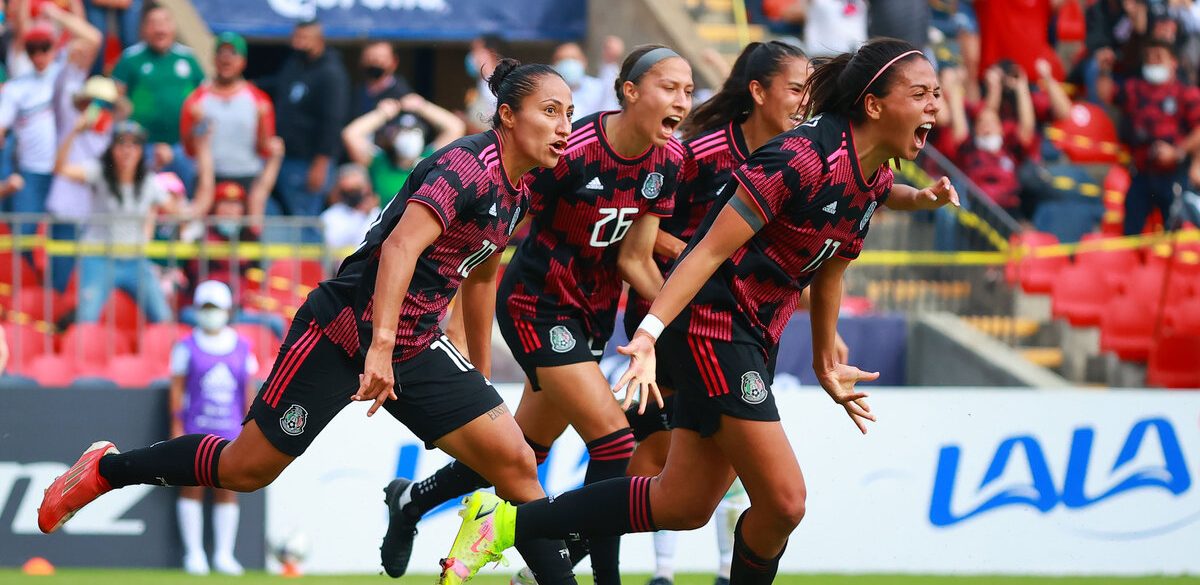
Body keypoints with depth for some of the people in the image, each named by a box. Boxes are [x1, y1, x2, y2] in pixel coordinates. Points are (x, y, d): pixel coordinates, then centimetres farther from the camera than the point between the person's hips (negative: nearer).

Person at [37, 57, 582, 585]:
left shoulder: (516, 192, 7)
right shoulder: (467, 166, -21)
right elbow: (401, 247, -34)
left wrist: (481, 369, 32)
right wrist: (380, 347, -42)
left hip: (414, 350, 8)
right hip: (340, 336, -8)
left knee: (515, 464, -8)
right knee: (245, 469, 3)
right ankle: (106, 469, 24)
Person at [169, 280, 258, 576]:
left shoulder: (242, 348, 10)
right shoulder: (187, 347, 3)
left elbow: (248, 390, 12)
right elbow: (177, 388, 2)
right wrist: (176, 427, -4)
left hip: (230, 430, 2)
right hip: (195, 429, -2)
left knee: (227, 490, 1)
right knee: (192, 487, -2)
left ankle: (224, 554, 6)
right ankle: (194, 553, 2)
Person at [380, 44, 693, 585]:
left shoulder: (668, 160, -7)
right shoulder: (573, 152, -27)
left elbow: (634, 260, -2)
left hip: (594, 309, 7)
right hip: (538, 303, -7)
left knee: (526, 452, 16)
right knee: (614, 440, -17)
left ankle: (411, 501, 38)